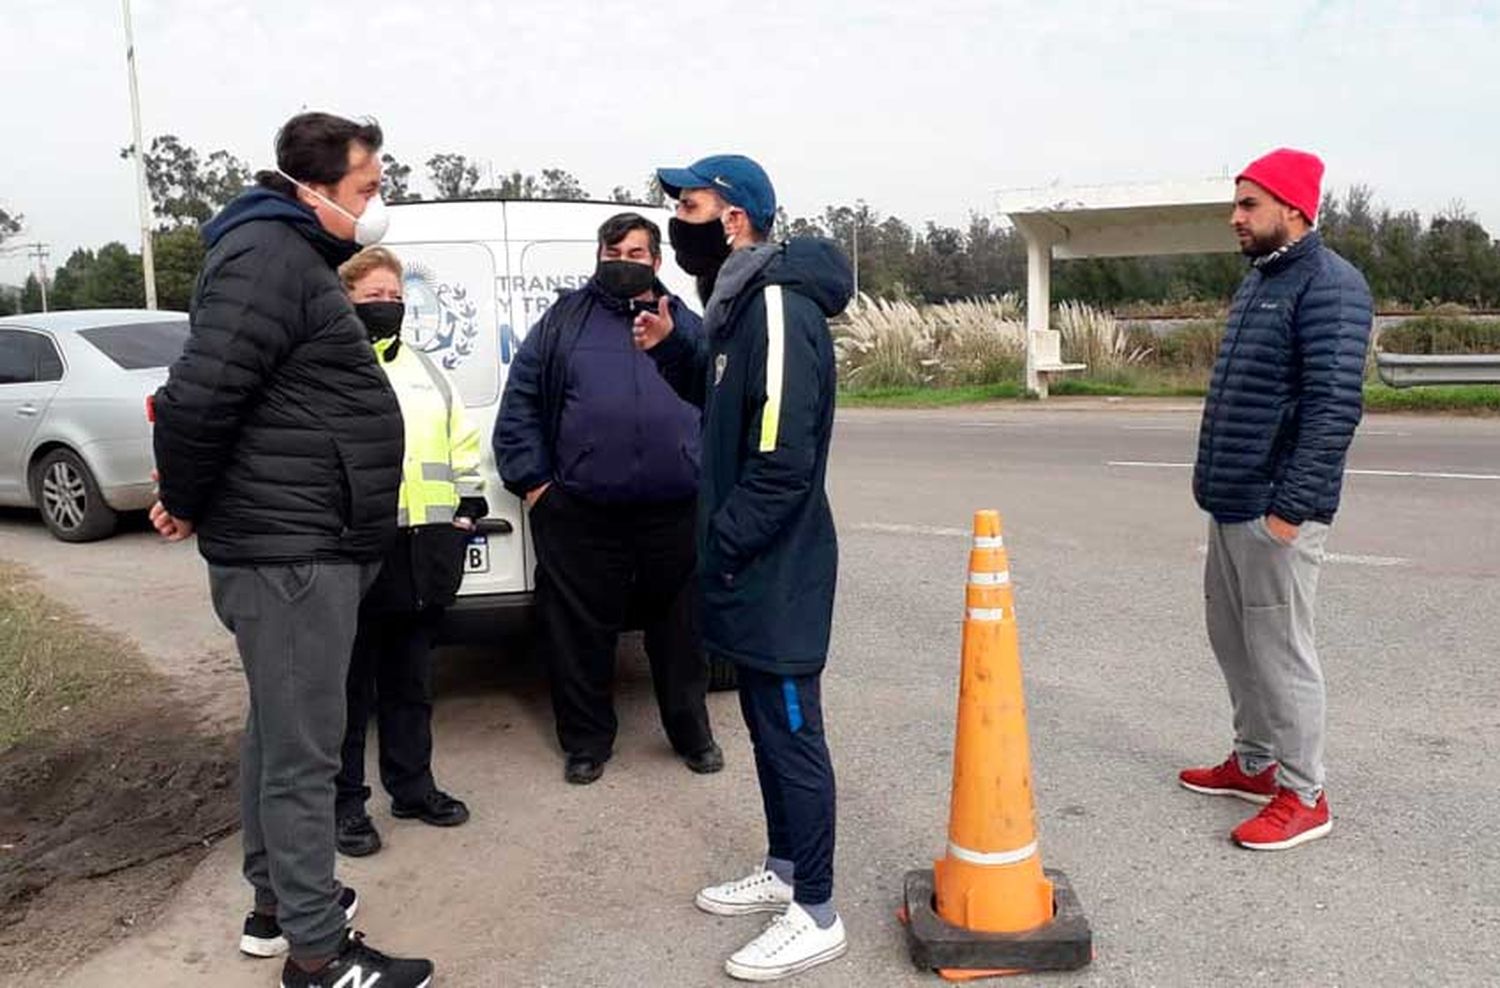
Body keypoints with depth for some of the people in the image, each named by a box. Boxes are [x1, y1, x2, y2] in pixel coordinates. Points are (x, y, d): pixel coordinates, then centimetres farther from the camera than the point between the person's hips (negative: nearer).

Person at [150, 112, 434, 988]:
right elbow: (198, 396, -24)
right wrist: (188, 506, -10)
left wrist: (196, 503, 17)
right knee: (303, 752, -2)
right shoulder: (269, 256, -16)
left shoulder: (293, 256, 18)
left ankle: (276, 902, 33)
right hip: (292, 551, -10)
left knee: (276, 734, 18)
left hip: (296, 542, 10)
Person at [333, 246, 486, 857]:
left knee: (412, 681, 16)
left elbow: (463, 444, 19)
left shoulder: (424, 369, 17)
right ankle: (345, 802, 15)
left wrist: (468, 509, 11)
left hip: (424, 552, 6)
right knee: (352, 685, 4)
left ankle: (412, 785, 28)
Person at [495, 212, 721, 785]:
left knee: (681, 629, 12)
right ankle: (587, 741, 24)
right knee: (580, 635, 7)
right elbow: (519, 404, 6)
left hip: (676, 516, 1)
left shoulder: (686, 326, 13)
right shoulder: (564, 321, 8)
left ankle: (691, 732, 29)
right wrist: (533, 480, -2)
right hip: (580, 517, -1)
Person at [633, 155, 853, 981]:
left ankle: (815, 915, 14)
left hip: (775, 568, -10)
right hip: (752, 565, 10)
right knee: (765, 725, 19)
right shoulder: (742, 303, 12)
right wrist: (670, 349, 9)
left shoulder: (780, 307, -20)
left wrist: (722, 545, -17)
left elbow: (786, 460, -25)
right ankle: (784, 870, 35)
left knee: (792, 734, 0)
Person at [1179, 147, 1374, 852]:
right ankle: (1255, 762, 32)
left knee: (1279, 649, -1)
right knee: (1232, 638, 17)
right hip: (1230, 505, 9)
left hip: (1274, 512, -9)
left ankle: (1302, 795, 12)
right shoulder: (1258, 281, 15)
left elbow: (1334, 406, -21)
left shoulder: (1328, 286, -14)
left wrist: (1291, 508, -23)